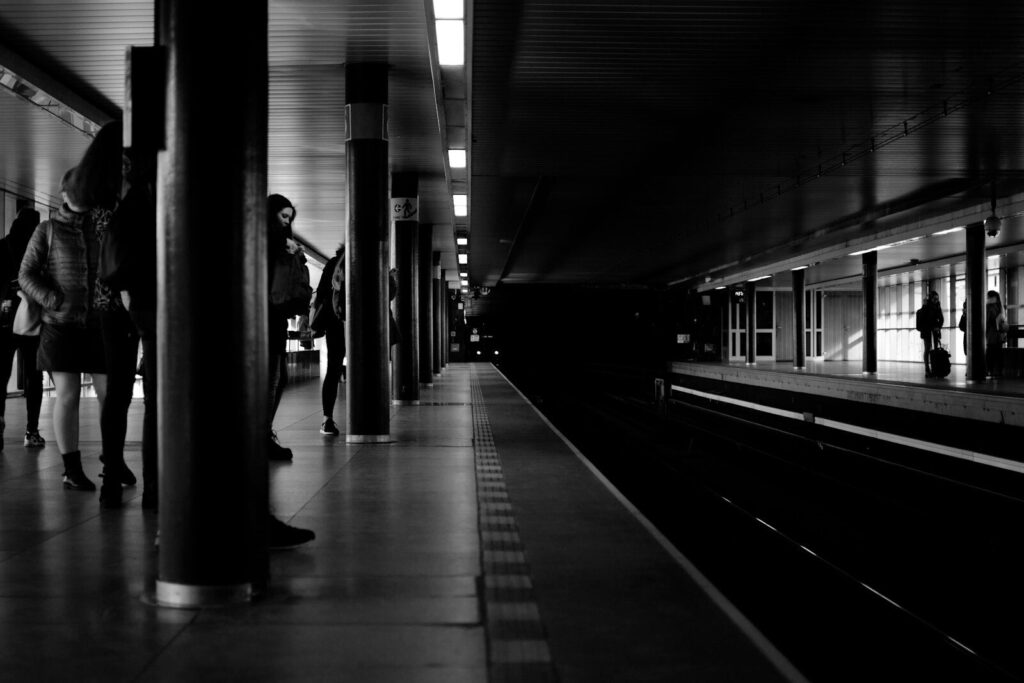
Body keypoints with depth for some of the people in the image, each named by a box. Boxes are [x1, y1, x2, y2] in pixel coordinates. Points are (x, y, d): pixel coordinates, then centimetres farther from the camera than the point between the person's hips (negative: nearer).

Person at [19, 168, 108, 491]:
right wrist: (55, 301, -10)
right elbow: (26, 274, 3)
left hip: (99, 325, 2)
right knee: (67, 395, -2)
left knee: (109, 393, 0)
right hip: (60, 324, -2)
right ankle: (71, 469, 4)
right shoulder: (48, 230, 5)